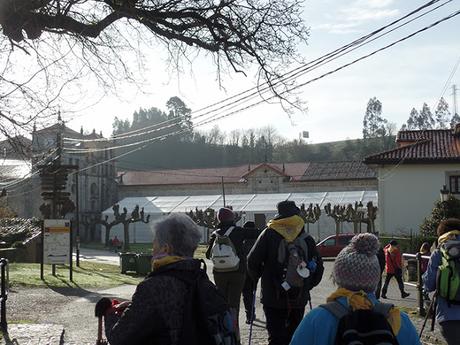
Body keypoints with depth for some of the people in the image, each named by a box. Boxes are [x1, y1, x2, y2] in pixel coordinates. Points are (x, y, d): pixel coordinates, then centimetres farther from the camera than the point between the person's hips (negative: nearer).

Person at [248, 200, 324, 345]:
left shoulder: (269, 234, -6)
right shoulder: (307, 238, 3)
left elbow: (252, 261, -7)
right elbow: (318, 267, 7)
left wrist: (257, 276, 13)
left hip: (273, 297, -3)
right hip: (299, 300, 3)